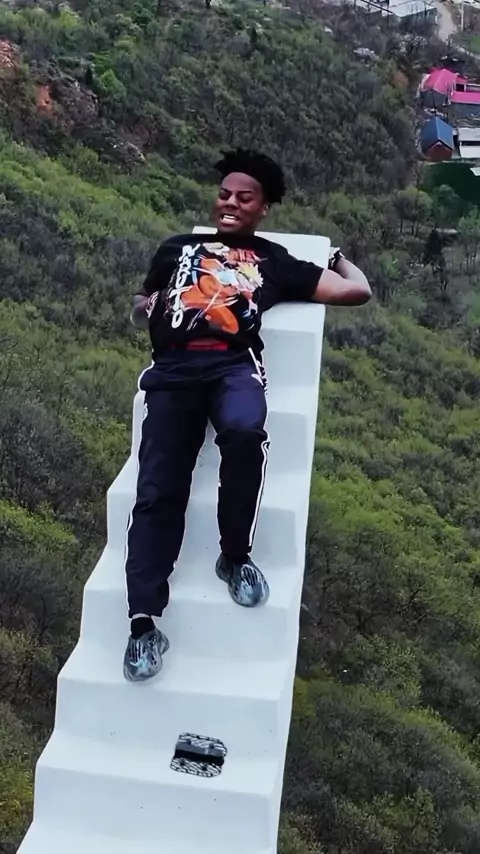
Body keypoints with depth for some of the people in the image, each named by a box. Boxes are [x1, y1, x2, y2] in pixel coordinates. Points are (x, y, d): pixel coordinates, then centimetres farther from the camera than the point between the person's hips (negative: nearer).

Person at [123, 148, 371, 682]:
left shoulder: (275, 261, 25)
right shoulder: (178, 248, 32)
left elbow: (357, 291, 22)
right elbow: (138, 312, 38)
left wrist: (340, 257, 39)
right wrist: (146, 308, 16)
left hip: (234, 364, -1)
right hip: (173, 368, 2)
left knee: (244, 431, -38)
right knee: (157, 490, -18)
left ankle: (234, 556, -16)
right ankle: (143, 624, -23)